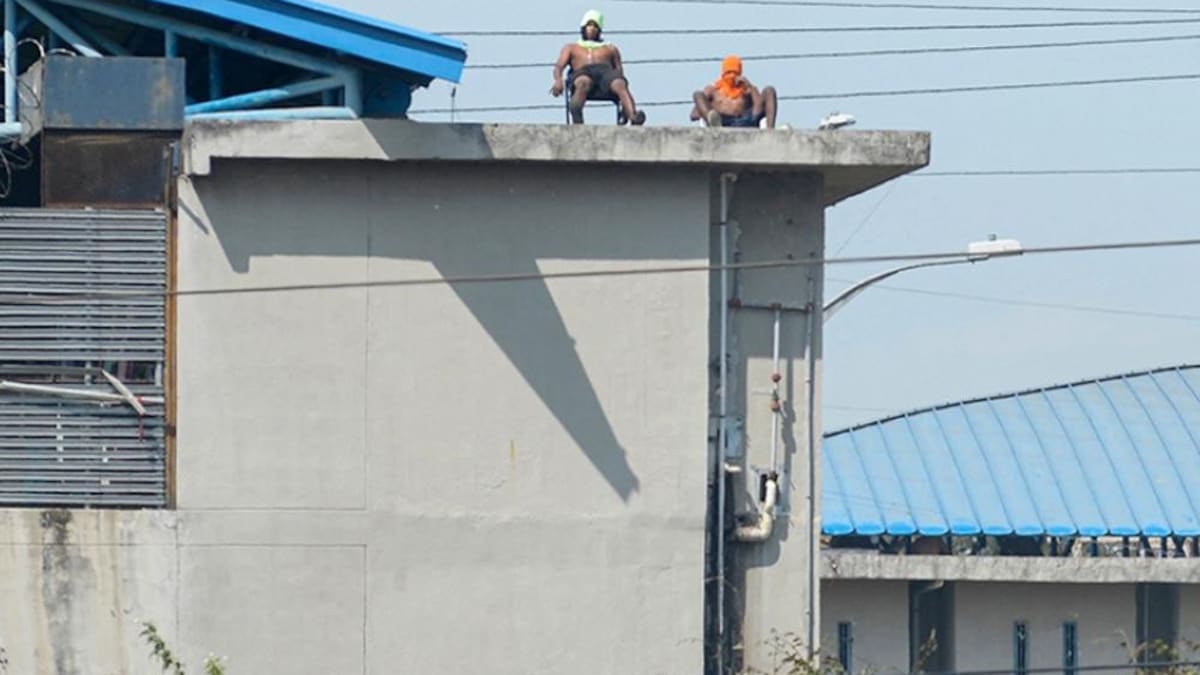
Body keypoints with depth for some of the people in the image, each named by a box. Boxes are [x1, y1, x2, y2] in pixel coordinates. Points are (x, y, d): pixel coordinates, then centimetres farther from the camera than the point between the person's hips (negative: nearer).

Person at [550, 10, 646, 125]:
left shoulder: (610, 49, 35)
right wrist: (558, 81, -9)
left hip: (607, 71, 1)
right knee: (584, 83, -42)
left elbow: (619, 70, 22)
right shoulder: (571, 47, 34)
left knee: (620, 85, -37)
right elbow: (559, 66, 18)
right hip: (583, 72, -1)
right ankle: (576, 118, -71)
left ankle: (634, 116, -65)